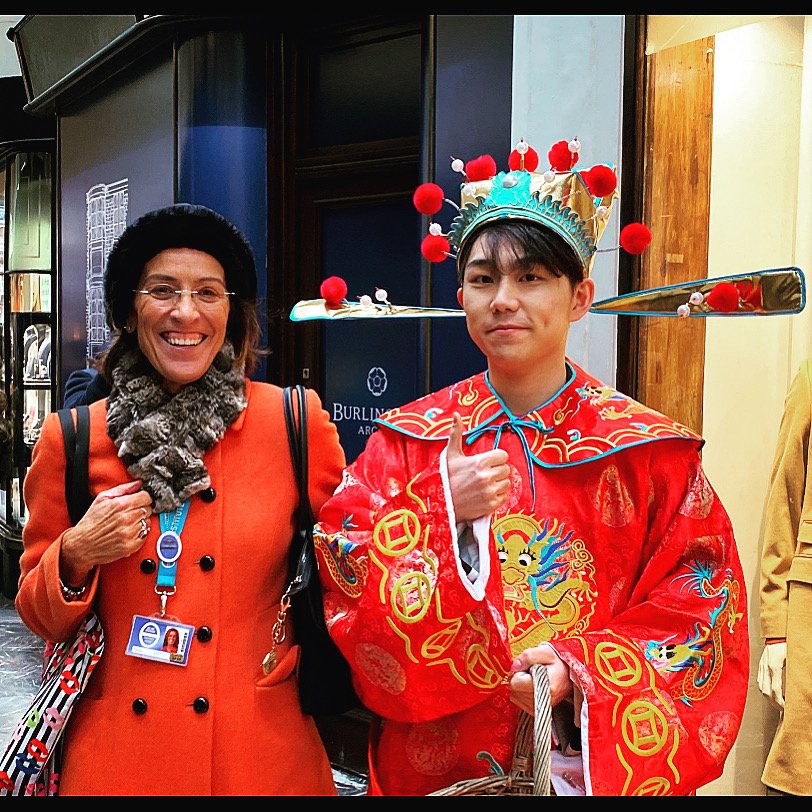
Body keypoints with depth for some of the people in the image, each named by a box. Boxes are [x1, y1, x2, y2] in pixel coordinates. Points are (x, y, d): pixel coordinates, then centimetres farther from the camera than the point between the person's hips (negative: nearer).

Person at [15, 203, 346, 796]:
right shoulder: (72, 439, -2)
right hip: (115, 759, 1)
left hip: (262, 754, -1)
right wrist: (77, 556, -13)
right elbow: (41, 618, 6)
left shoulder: (297, 422, -6)